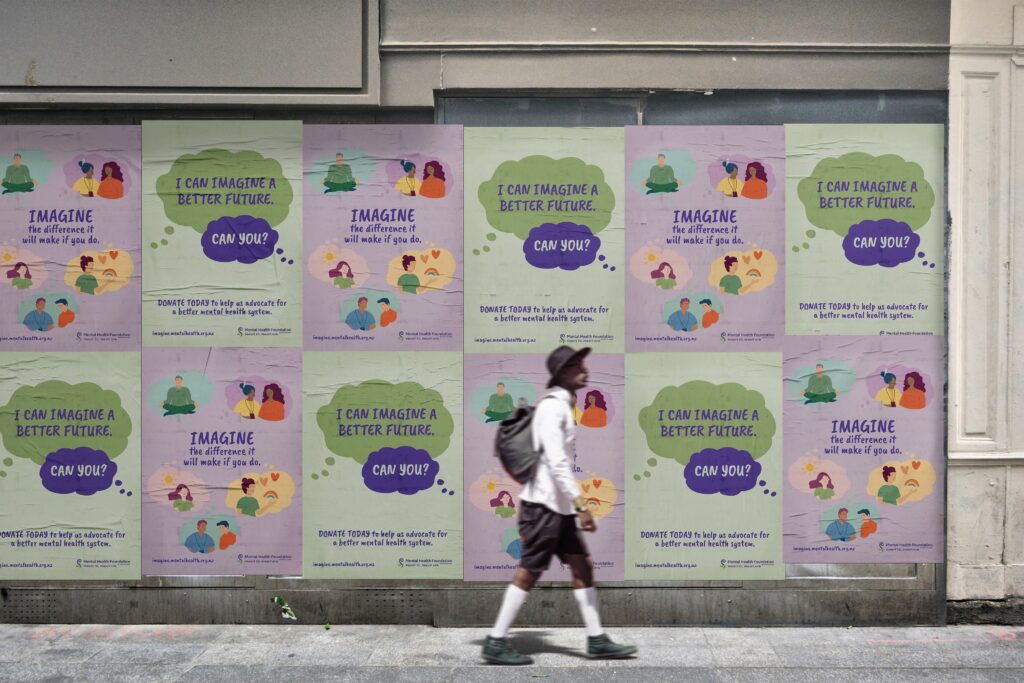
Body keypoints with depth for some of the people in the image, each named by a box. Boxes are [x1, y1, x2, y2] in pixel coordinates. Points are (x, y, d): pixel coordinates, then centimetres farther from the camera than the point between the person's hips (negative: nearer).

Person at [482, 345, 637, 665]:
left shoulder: (560, 406, 17)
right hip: (544, 503, -10)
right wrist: (581, 504, -25)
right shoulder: (552, 407, -14)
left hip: (557, 505, 10)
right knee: (529, 573, -5)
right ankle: (496, 643, 2)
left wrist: (523, 509, 21)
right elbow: (555, 461, -23)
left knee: (582, 566, 8)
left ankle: (596, 640, 12)